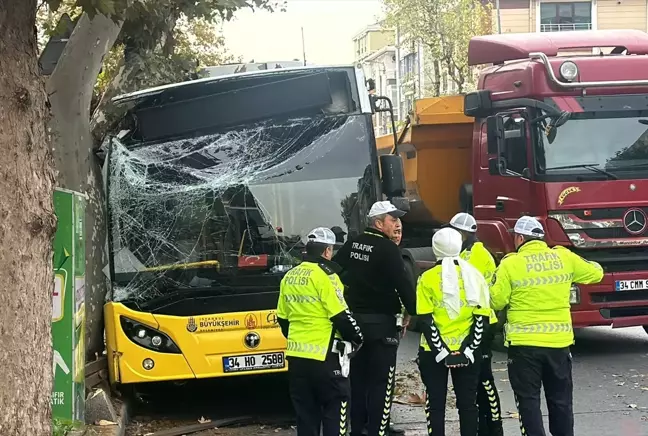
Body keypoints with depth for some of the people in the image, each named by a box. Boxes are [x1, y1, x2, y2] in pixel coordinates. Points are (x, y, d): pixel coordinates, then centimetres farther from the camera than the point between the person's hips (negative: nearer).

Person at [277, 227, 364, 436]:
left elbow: (283, 318, 17)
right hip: (324, 356, -7)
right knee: (335, 410, 2)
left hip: (297, 356, 7)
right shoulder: (325, 275, -12)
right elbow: (341, 316, -14)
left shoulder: (289, 277, 10)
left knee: (306, 412, 11)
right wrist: (357, 339, 2)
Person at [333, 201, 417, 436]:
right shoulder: (388, 249, -14)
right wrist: (415, 311, -8)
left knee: (357, 378, 14)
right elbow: (404, 285, -16)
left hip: (354, 319, 7)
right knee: (381, 381, -3)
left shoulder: (351, 245, 7)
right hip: (381, 322, -7)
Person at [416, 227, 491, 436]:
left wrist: (441, 351, -11)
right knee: (468, 403, 10)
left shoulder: (428, 278, -6)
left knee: (436, 404, 5)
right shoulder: (475, 276, 1)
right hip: (467, 351, 2)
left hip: (433, 351, -2)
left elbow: (425, 320, -11)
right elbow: (481, 319, -3)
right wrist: (468, 350, -4)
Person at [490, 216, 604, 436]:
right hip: (559, 342, 3)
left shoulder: (510, 264, -8)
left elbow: (496, 302, -5)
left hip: (524, 343, -3)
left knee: (529, 401, 4)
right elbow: (595, 273, 14)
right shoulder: (564, 258, 2)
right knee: (560, 401, 14)